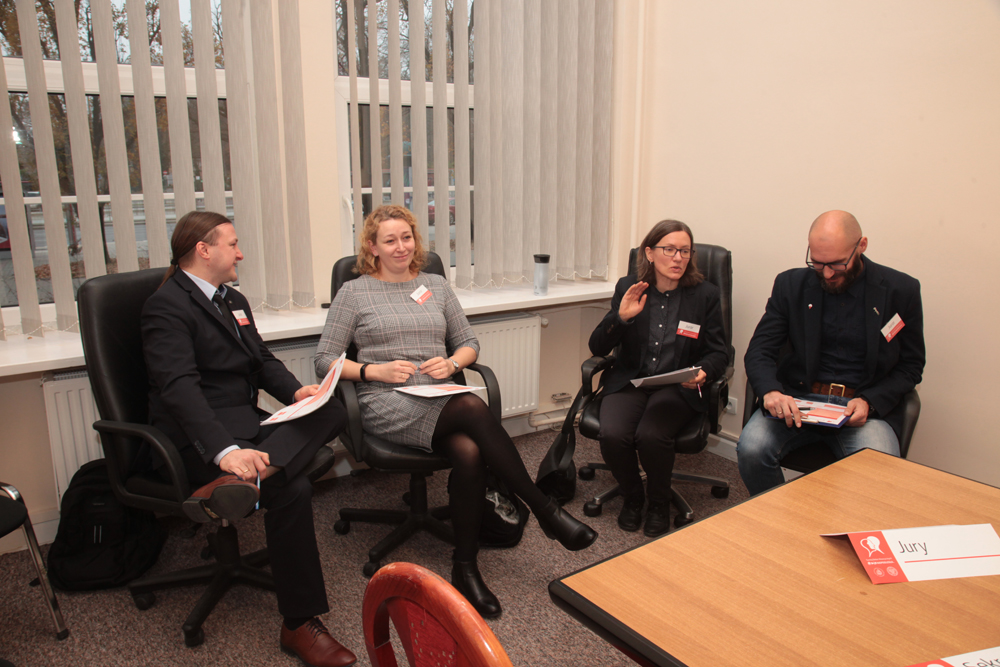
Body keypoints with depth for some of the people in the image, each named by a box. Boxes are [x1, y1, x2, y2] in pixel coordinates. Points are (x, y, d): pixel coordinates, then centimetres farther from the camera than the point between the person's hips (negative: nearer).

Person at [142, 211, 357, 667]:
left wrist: (295, 391, -4)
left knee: (332, 411, -17)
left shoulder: (234, 300, 22)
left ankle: (244, 476, -38)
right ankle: (299, 625, -19)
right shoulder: (167, 306, -9)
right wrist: (225, 450, -38)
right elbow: (180, 387, -23)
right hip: (196, 437, -8)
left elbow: (263, 360, 19)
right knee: (291, 487, -29)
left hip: (245, 424, 9)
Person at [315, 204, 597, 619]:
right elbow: (325, 360, 5)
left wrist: (452, 363, -2)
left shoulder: (436, 286, 19)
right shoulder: (354, 293, 9)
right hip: (387, 405, -3)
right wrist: (374, 370, -10)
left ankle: (465, 568, -15)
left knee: (469, 452, -32)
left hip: (441, 401, 4)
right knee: (473, 407, -33)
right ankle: (545, 510, -24)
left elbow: (469, 343, 21)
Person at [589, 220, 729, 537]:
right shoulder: (628, 287, 4)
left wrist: (703, 372, -18)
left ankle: (659, 504, 3)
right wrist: (621, 317, -17)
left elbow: (719, 353, 6)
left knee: (651, 436, -30)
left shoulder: (705, 294, 2)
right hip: (629, 381, 2)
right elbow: (598, 348, 1)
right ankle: (632, 497, 7)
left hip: (678, 388, -1)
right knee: (612, 434, -27)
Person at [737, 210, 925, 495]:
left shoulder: (901, 291, 2)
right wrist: (770, 391, -21)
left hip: (868, 405, -1)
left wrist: (869, 402, -11)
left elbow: (910, 366, 8)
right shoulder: (790, 285, 4)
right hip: (796, 400, 1)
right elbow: (759, 351, 1)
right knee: (751, 449, -26)